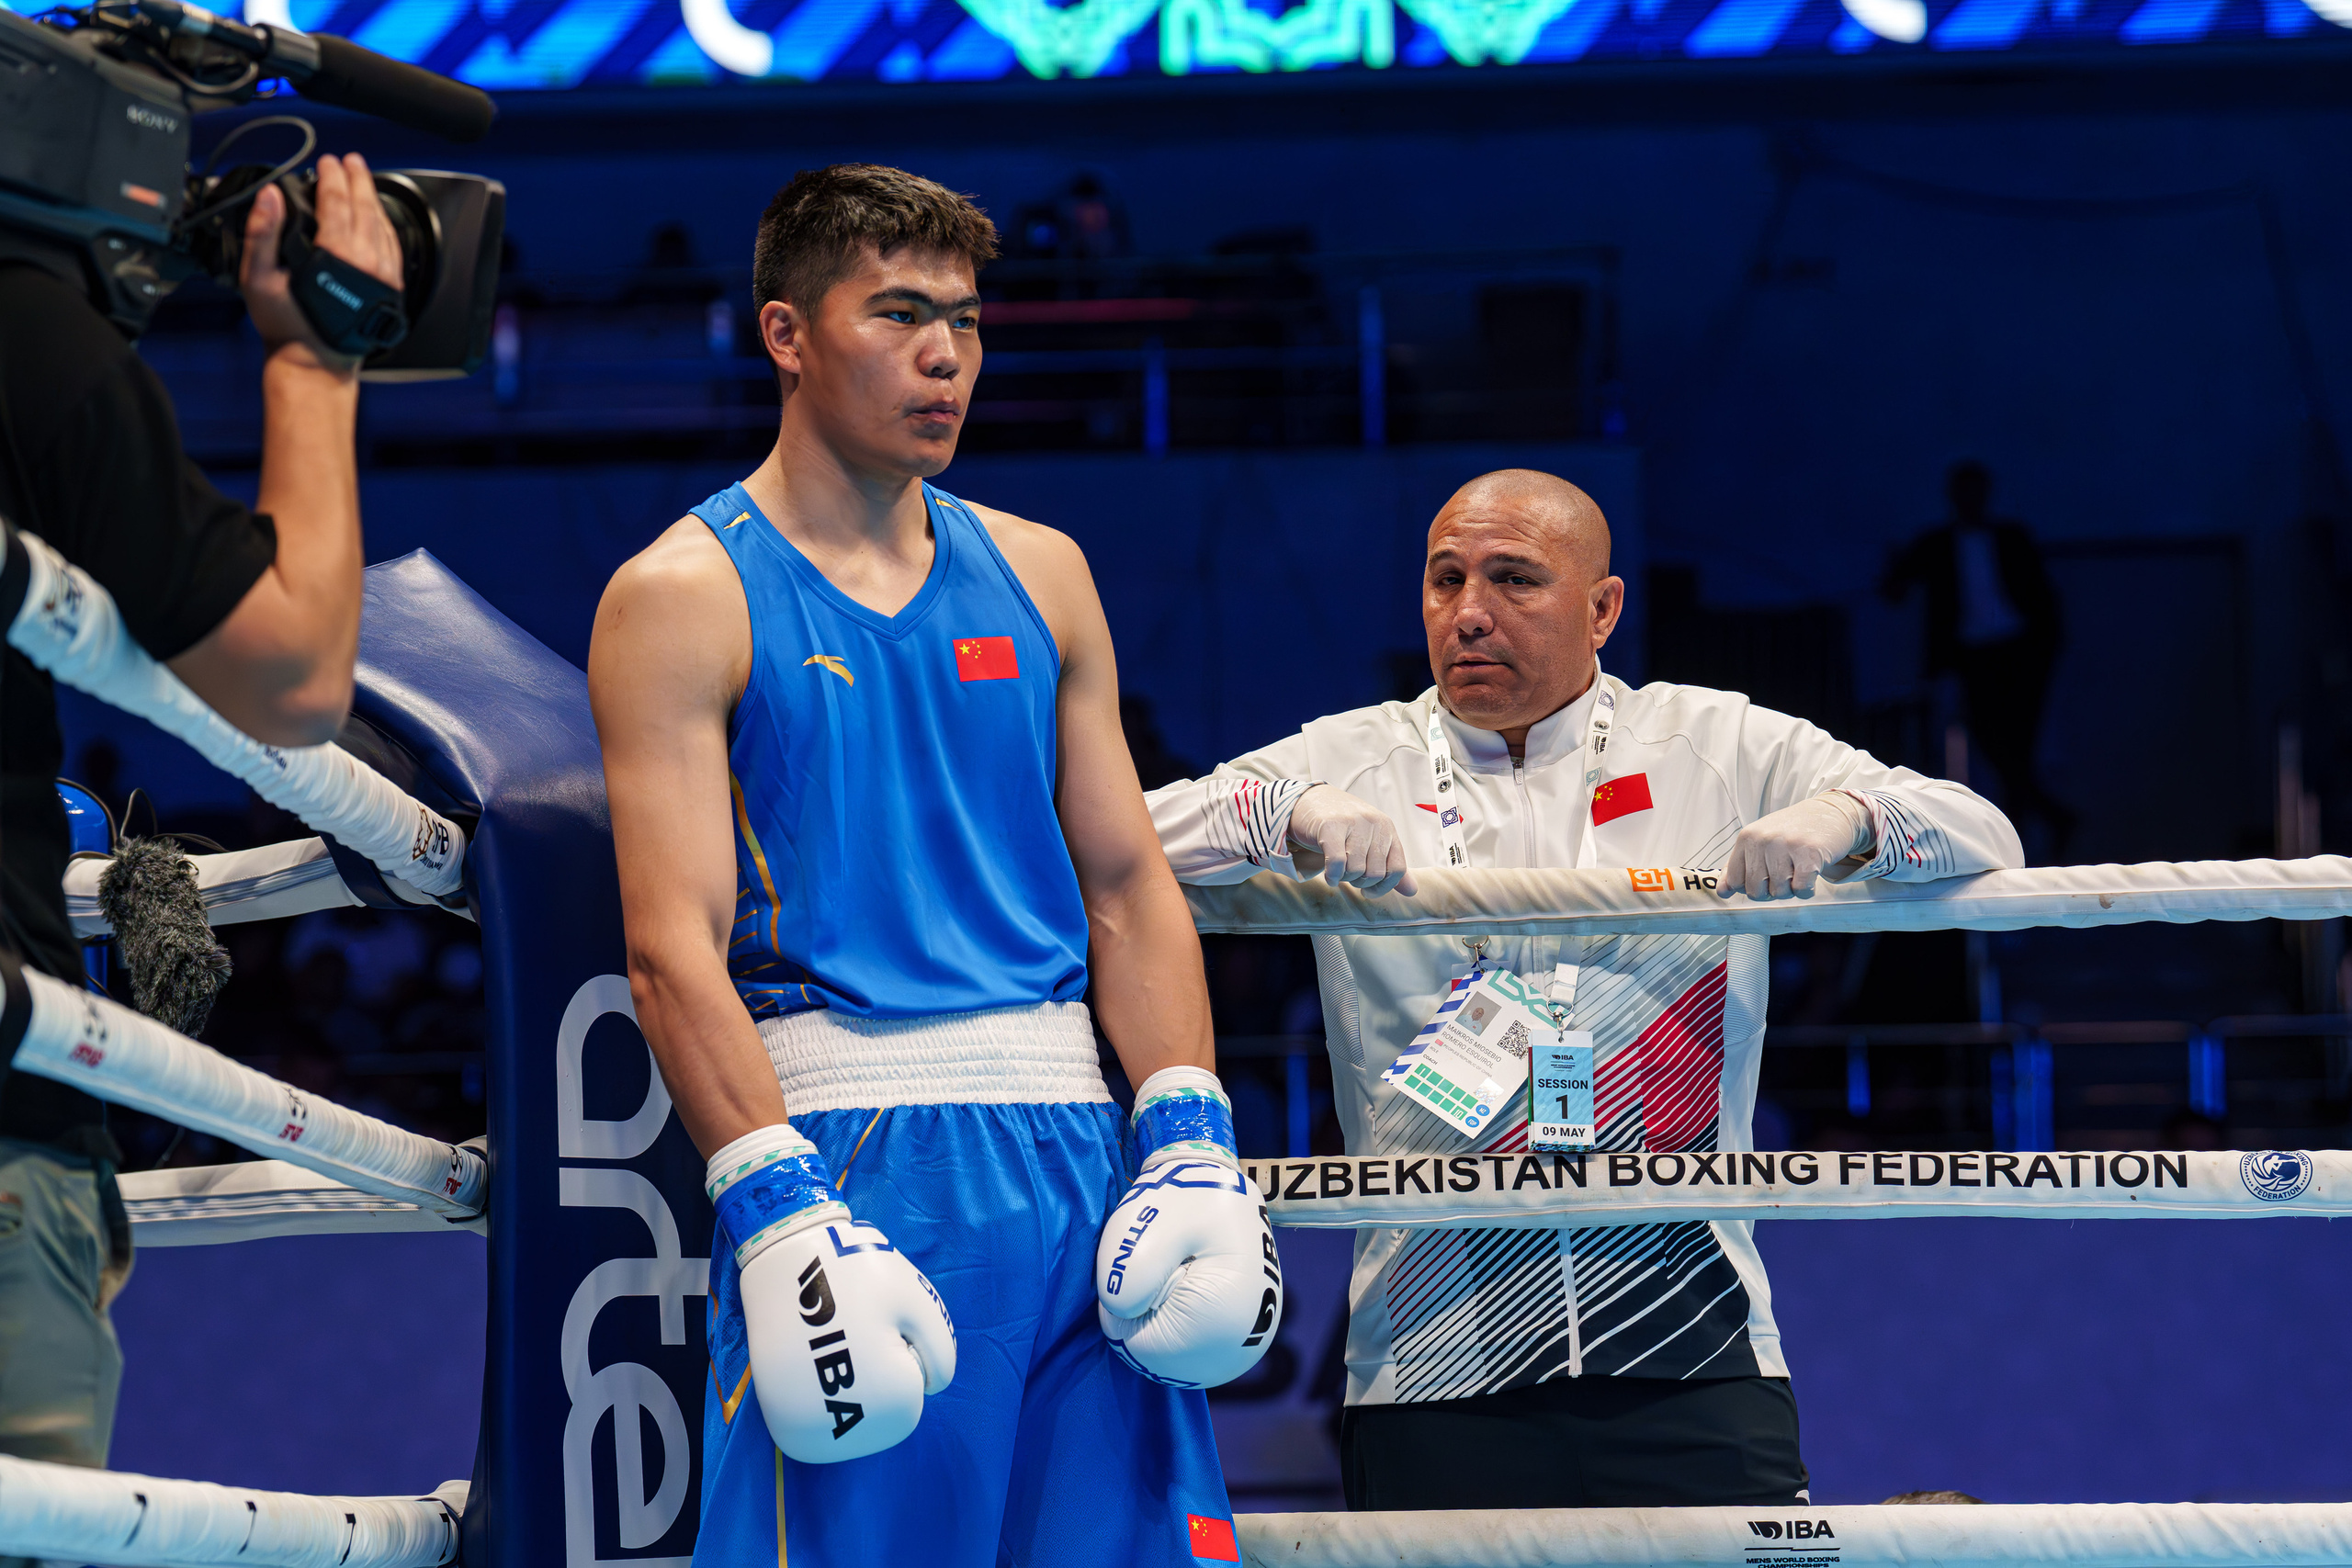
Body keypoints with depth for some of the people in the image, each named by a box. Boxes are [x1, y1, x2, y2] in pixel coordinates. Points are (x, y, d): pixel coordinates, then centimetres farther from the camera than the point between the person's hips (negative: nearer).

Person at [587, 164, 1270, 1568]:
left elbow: (1129, 890, 14)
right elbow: (674, 946, -9)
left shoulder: (1038, 575, 15)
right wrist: (776, 1208, -19)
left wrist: (1193, 1143, 1)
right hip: (841, 1144, -5)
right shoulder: (686, 599, -1)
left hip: (1070, 1138, 5)